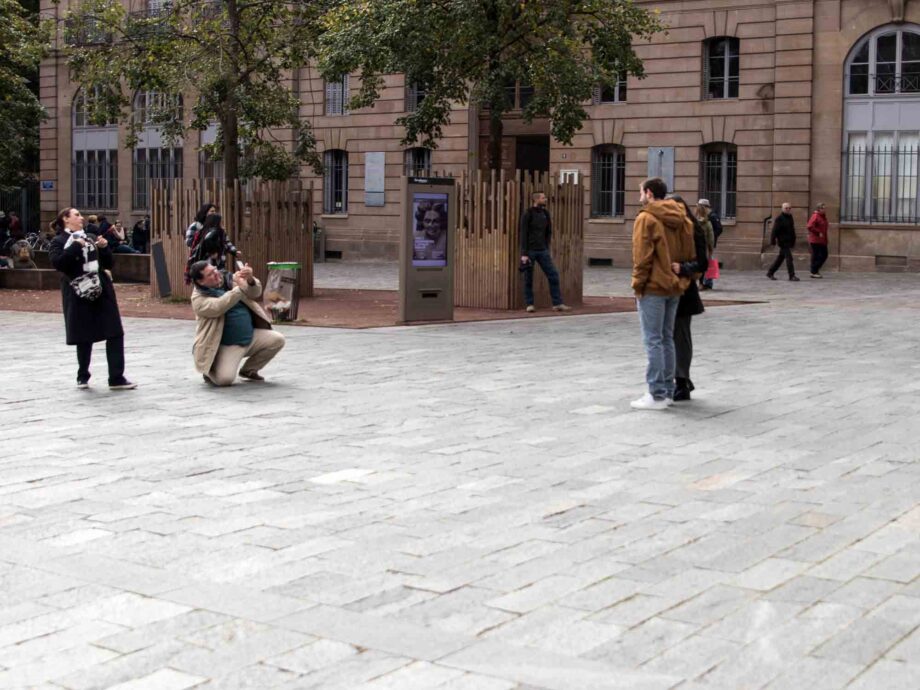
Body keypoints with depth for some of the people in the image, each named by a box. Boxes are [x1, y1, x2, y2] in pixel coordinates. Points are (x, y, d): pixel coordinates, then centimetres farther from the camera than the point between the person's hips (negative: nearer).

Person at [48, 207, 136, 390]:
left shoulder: (90, 238, 17)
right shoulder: (59, 242, 2)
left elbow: (108, 263, 17)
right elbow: (57, 262, -18)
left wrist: (104, 248, 1)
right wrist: (76, 246, -18)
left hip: (102, 291, 4)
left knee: (115, 334, -3)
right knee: (84, 337, 4)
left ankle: (116, 378, -1)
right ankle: (83, 377, 22)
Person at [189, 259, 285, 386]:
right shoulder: (199, 298, -11)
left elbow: (255, 293, 0)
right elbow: (218, 307, -30)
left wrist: (250, 280, -23)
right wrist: (239, 288, -31)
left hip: (250, 337, 7)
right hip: (227, 345, -6)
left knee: (278, 340, -6)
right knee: (224, 378, -28)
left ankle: (248, 369, 13)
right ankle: (210, 371, 12)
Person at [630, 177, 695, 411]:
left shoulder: (646, 218, -10)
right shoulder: (681, 219, 11)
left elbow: (642, 257, -16)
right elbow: (690, 254, 13)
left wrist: (638, 284, -8)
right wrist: (683, 280, 17)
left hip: (653, 288, -7)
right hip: (675, 287, 7)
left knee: (653, 341, -5)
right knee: (667, 339, 14)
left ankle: (657, 395, -6)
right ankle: (668, 391, 18)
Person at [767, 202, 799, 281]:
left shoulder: (790, 217, 14)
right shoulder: (779, 218, -11)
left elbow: (792, 230, 21)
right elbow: (774, 231, -14)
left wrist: (793, 241, 20)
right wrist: (773, 241, -18)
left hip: (788, 242, 8)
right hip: (783, 242, -8)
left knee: (780, 258, 13)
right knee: (789, 258, -12)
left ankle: (770, 273, 23)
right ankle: (792, 275, -11)